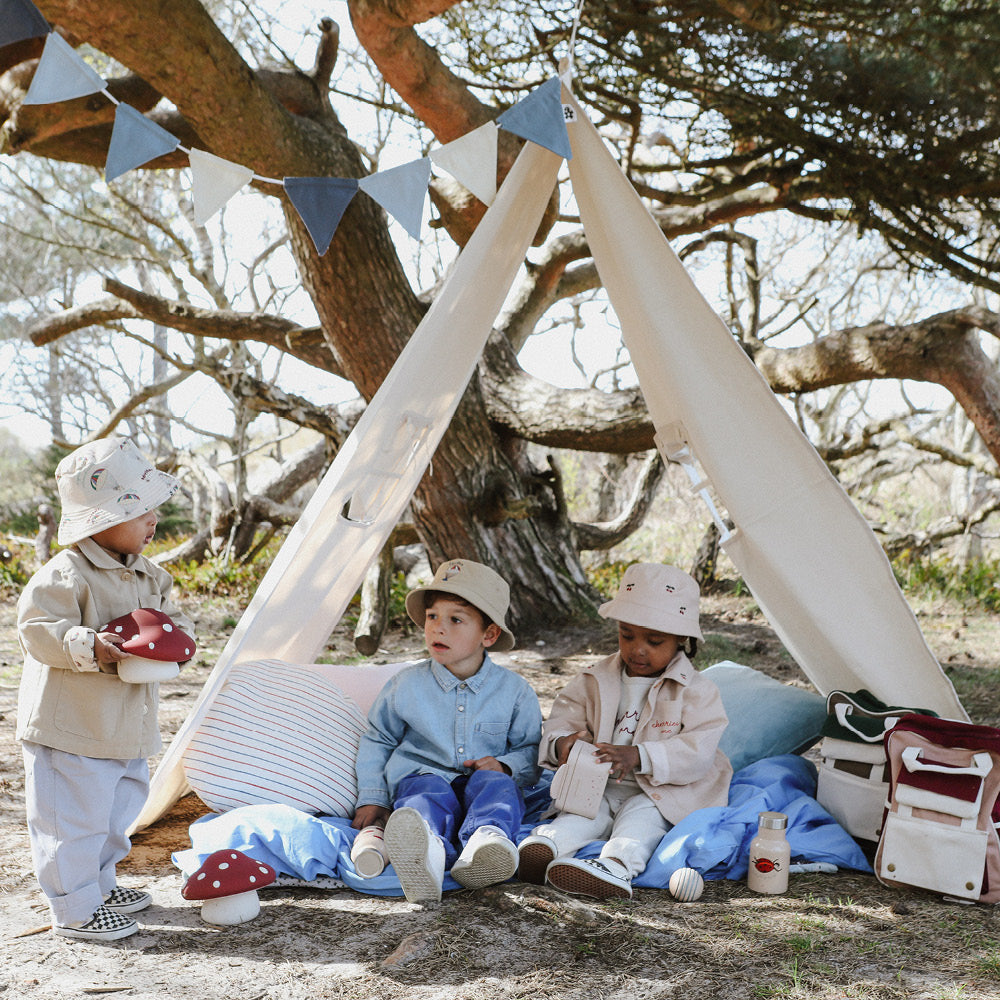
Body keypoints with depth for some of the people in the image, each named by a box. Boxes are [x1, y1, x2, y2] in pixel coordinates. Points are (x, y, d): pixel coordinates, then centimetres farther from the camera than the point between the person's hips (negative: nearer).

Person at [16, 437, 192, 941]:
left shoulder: (148, 575, 8)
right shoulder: (65, 574, -19)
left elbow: (170, 615, 17)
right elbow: (36, 629, -23)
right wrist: (87, 647, -34)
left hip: (126, 727, 9)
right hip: (70, 728, -9)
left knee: (117, 812, 22)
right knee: (73, 819, 0)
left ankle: (100, 884, 41)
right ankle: (74, 909, 13)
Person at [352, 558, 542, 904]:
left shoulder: (514, 690, 3)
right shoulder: (407, 684, 5)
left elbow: (532, 750, 12)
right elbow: (377, 740, 16)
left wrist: (506, 765, -10)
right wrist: (372, 798, 6)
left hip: (485, 777, 1)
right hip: (424, 775, -1)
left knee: (494, 785, -33)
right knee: (427, 796, -36)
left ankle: (483, 845, -66)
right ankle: (425, 852, -73)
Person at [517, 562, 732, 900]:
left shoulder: (696, 690, -3)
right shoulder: (595, 681, 10)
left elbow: (697, 752, -14)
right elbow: (562, 719, 6)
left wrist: (639, 756, -29)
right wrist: (561, 744, -21)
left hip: (660, 794, -3)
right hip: (601, 787, 4)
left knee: (641, 815, -33)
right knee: (579, 815, -25)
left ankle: (616, 866, -59)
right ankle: (544, 845, -53)